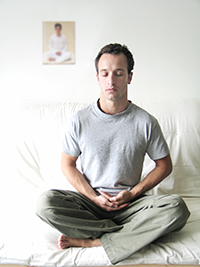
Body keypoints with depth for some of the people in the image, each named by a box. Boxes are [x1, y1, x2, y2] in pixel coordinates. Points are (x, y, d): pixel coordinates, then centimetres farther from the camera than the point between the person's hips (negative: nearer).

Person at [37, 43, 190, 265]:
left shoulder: (146, 122, -5)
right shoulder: (79, 121, -4)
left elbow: (164, 165, 4)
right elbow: (68, 165, 4)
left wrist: (132, 194, -8)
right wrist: (94, 197, -10)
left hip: (130, 203, 0)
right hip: (89, 200, 1)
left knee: (177, 208, -27)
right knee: (46, 203, -27)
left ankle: (90, 241, -21)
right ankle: (129, 232, -17)